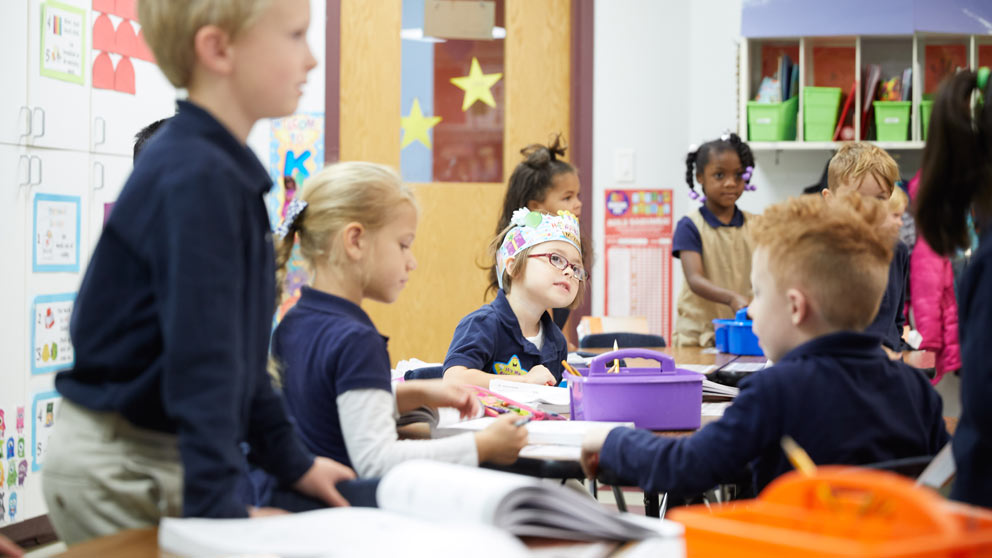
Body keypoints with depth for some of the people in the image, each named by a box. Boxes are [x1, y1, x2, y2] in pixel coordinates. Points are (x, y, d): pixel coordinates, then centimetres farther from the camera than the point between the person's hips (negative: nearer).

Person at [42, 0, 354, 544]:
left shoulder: (224, 172, 8)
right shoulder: (196, 178, -21)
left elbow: (239, 345, 13)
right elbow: (201, 354, -26)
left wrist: (291, 460, 13)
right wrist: (217, 503, -28)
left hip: (165, 454, 9)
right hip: (115, 467, -9)